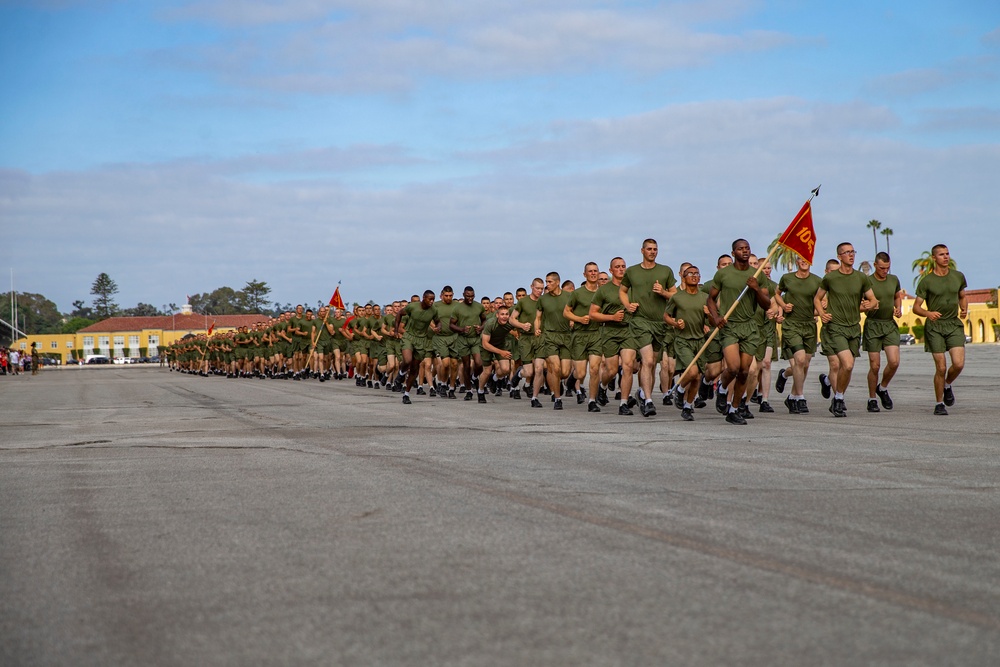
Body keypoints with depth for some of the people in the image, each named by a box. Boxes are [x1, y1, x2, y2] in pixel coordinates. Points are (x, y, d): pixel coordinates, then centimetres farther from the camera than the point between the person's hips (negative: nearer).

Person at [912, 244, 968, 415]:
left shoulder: (958, 276, 8)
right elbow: (916, 307, -2)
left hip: (954, 324, 3)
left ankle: (947, 385, 20)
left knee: (959, 363, -13)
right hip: (934, 326, -3)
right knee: (941, 367, -6)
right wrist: (928, 313, -23)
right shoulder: (926, 281, -3)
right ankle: (939, 404, 10)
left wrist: (964, 310, 3)